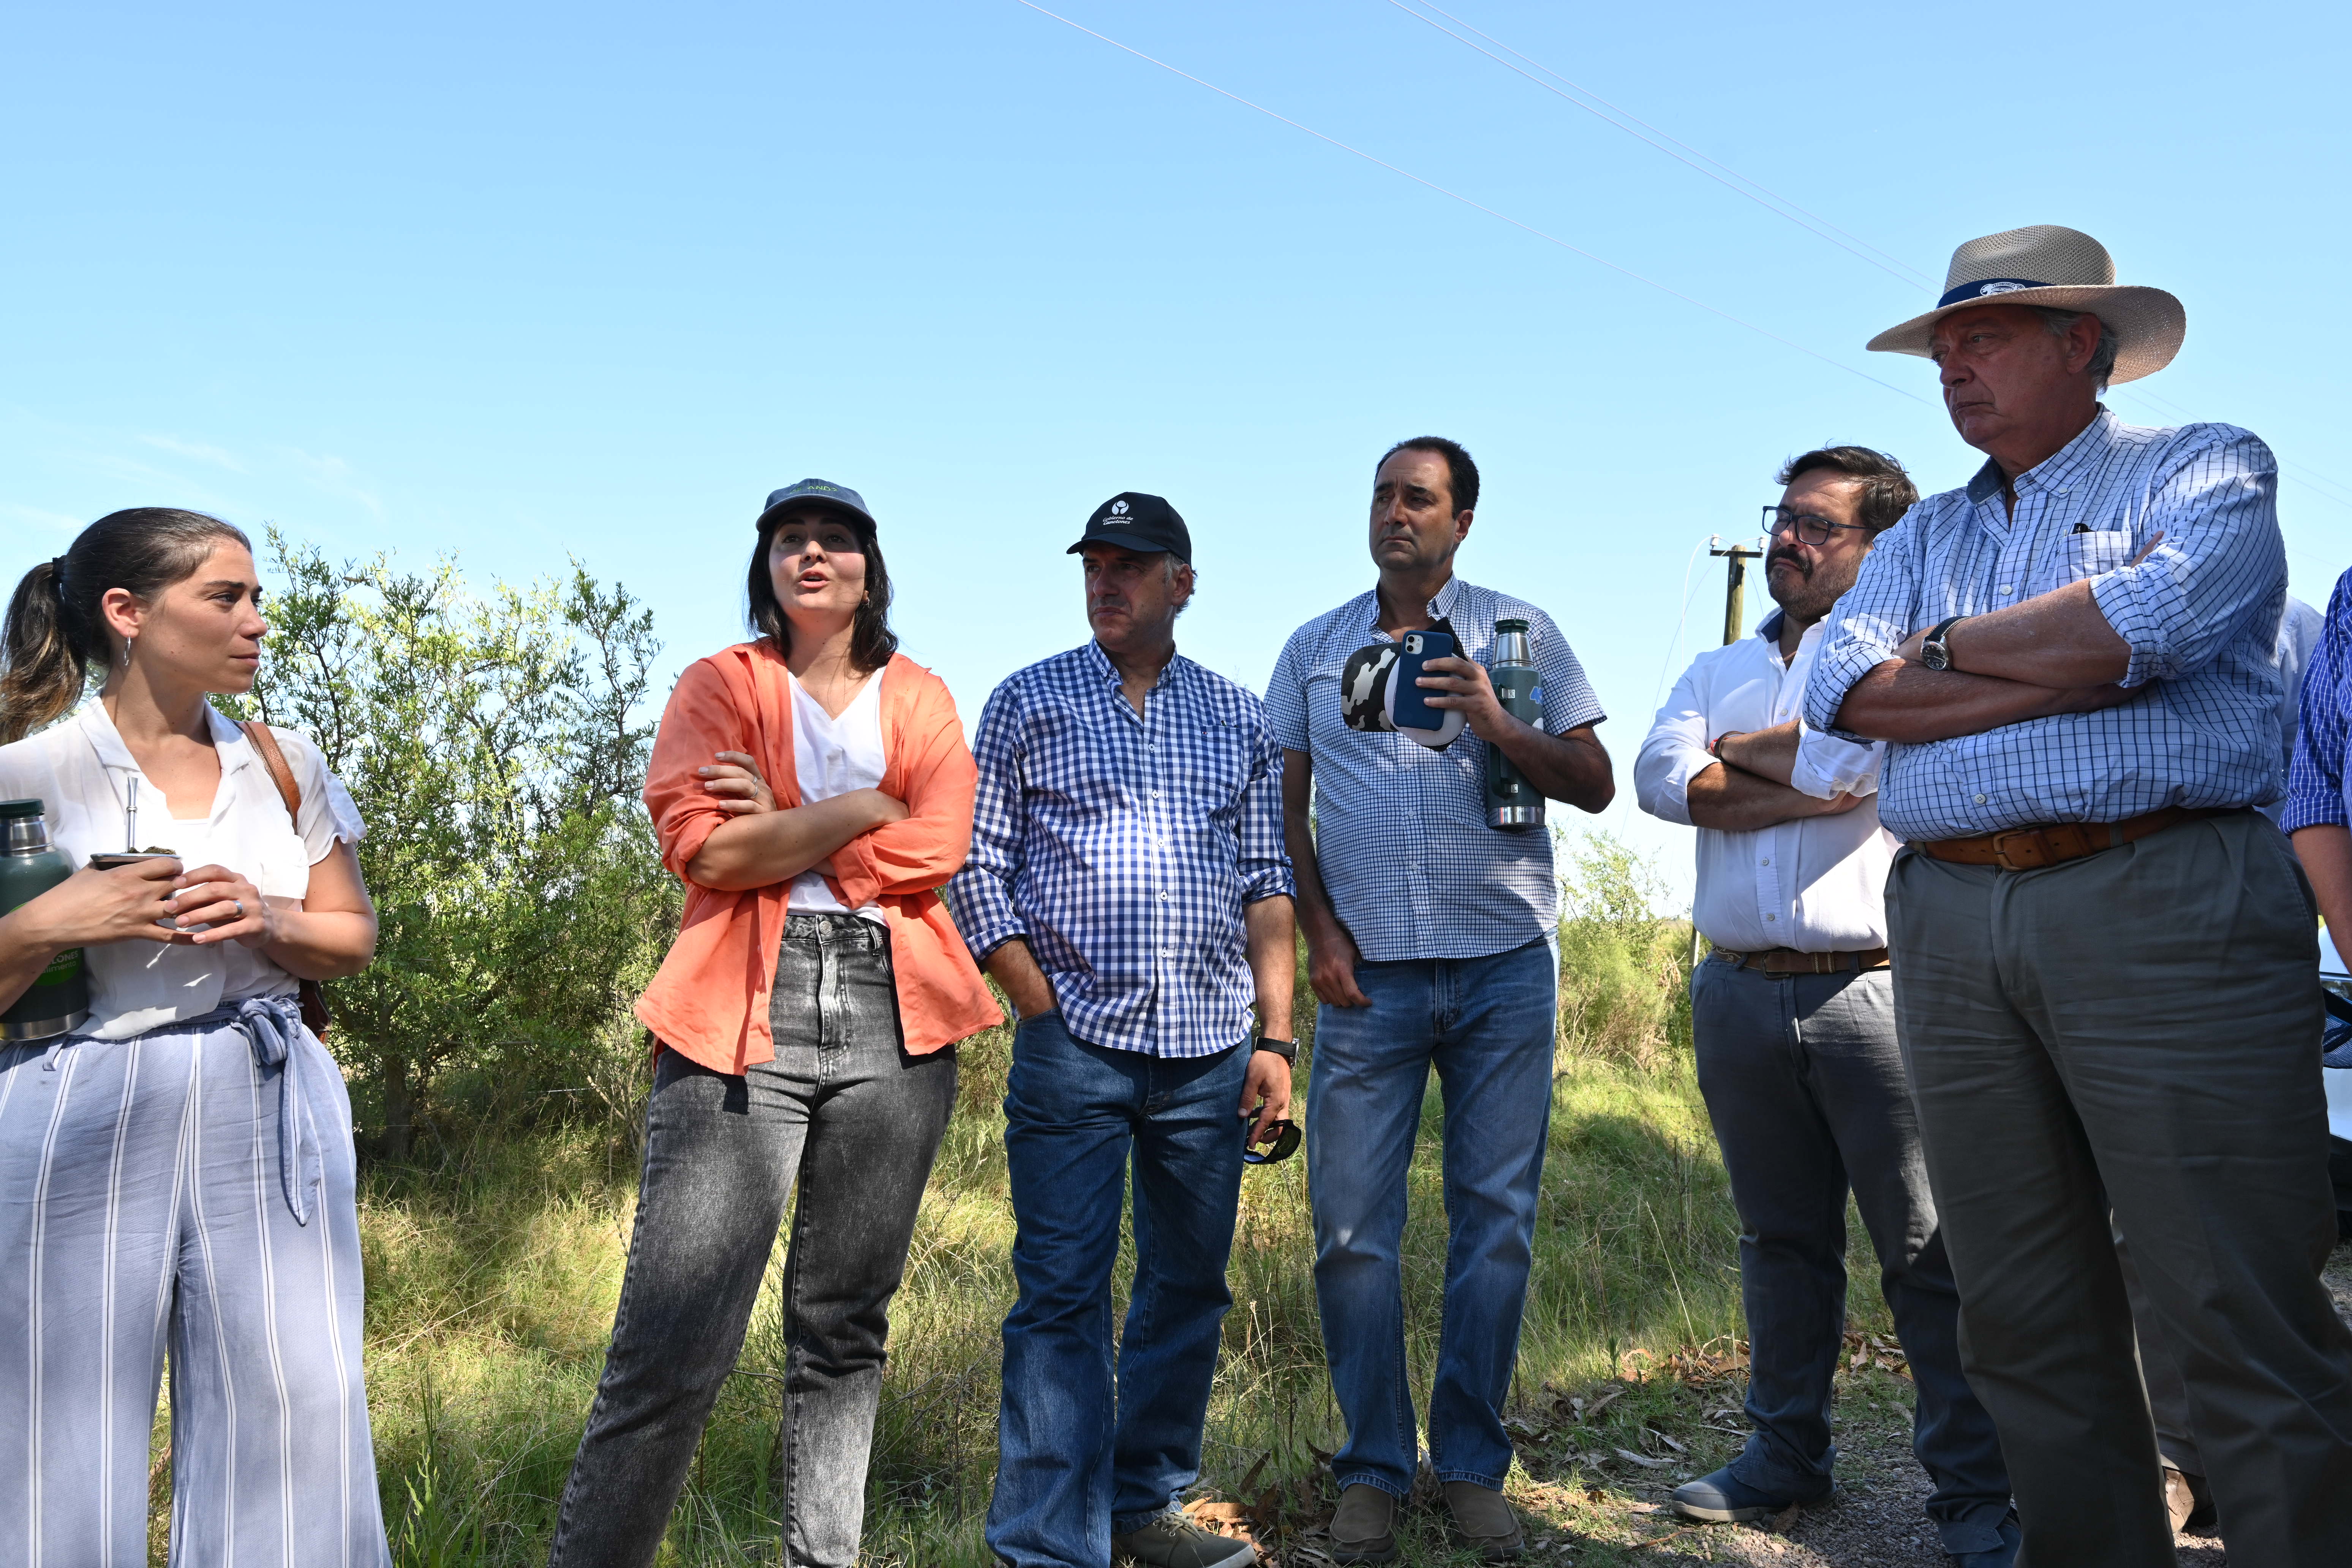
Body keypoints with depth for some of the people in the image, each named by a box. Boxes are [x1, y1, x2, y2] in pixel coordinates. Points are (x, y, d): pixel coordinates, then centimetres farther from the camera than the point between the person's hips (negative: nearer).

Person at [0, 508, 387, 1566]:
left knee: (296, 1425, 2)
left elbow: (353, 940, 12)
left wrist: (267, 921, -6)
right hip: (85, 1123, -3)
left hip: (271, 1113, 3)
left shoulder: (284, 765, 7)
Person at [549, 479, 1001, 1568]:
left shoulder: (919, 698, 17)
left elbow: (937, 847, -1)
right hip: (745, 1015, -3)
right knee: (675, 1344, -10)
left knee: (845, 1328, 9)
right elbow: (702, 845, -7)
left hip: (892, 1020, 3)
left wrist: (779, 835, -5)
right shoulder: (721, 684, 10)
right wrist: (869, 806, -4)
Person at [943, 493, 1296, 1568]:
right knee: (1062, 1294, -4)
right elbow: (979, 869, 2)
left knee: (1190, 1286, 10)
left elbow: (1267, 883, 10)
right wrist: (1042, 1013, -6)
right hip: (1073, 1043, -3)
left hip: (1209, 1052, 3)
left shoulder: (1238, 720, 13)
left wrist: (1276, 1037, 2)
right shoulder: (1026, 701, 6)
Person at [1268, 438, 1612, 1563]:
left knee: (1496, 1218, 4)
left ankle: (1473, 1466, 17)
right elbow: (1286, 807, 12)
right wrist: (1318, 930, 0)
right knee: (1351, 1226, -1)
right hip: (1368, 970, 1)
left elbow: (1596, 785, 4)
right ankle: (1374, 1471, 14)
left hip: (1504, 965, 0)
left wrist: (1497, 726, -13)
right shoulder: (1315, 648, 12)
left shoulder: (1520, 632, 8)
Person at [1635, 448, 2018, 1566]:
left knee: (1930, 1251, -1)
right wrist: (1800, 785, -8)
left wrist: (1734, 752, 0)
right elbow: (1662, 778, 1)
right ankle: (1787, 1453, 25)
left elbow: (1844, 757, -16)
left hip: (1874, 991, -5)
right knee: (1781, 1239, 14)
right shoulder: (1720, 669, 19)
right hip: (1738, 994, 5)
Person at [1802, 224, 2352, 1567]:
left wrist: (1948, 647, 1)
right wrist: (2086, 659, -6)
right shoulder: (1927, 535, 21)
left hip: (2163, 909, -5)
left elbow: (2150, 615, -14)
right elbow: (1846, 688, 2)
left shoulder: (2206, 469, 7)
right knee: (2026, 1319, 9)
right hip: (1950, 929, 6)